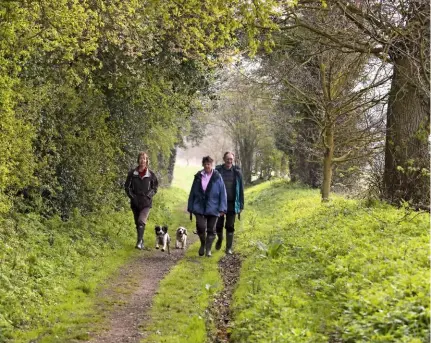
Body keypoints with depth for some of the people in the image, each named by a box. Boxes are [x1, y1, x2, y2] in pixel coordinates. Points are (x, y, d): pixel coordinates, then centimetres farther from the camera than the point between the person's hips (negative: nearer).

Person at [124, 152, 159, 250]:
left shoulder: (151, 174, -2)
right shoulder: (132, 173, -1)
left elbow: (155, 186, 10)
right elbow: (127, 186, 6)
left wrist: (149, 195, -4)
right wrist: (132, 196, -4)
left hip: (146, 202, -2)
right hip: (135, 202, 2)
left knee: (141, 221, -20)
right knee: (137, 223, 10)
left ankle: (139, 241, -19)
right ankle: (141, 242, 22)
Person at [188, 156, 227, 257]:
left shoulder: (217, 177, -2)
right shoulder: (198, 177, 4)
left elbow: (223, 193, -3)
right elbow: (192, 193, 10)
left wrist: (222, 208, -8)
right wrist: (190, 207, 9)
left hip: (212, 208, -1)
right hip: (199, 207, 1)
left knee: (211, 230, 6)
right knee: (200, 226, -12)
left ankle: (208, 249, 20)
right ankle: (202, 244, 14)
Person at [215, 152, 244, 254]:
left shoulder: (237, 172, 0)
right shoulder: (218, 171, -2)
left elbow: (241, 189, 3)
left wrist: (241, 205, 0)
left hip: (232, 203, 0)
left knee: (230, 226, 2)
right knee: (219, 225, 6)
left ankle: (229, 248, 12)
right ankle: (220, 238, 37)